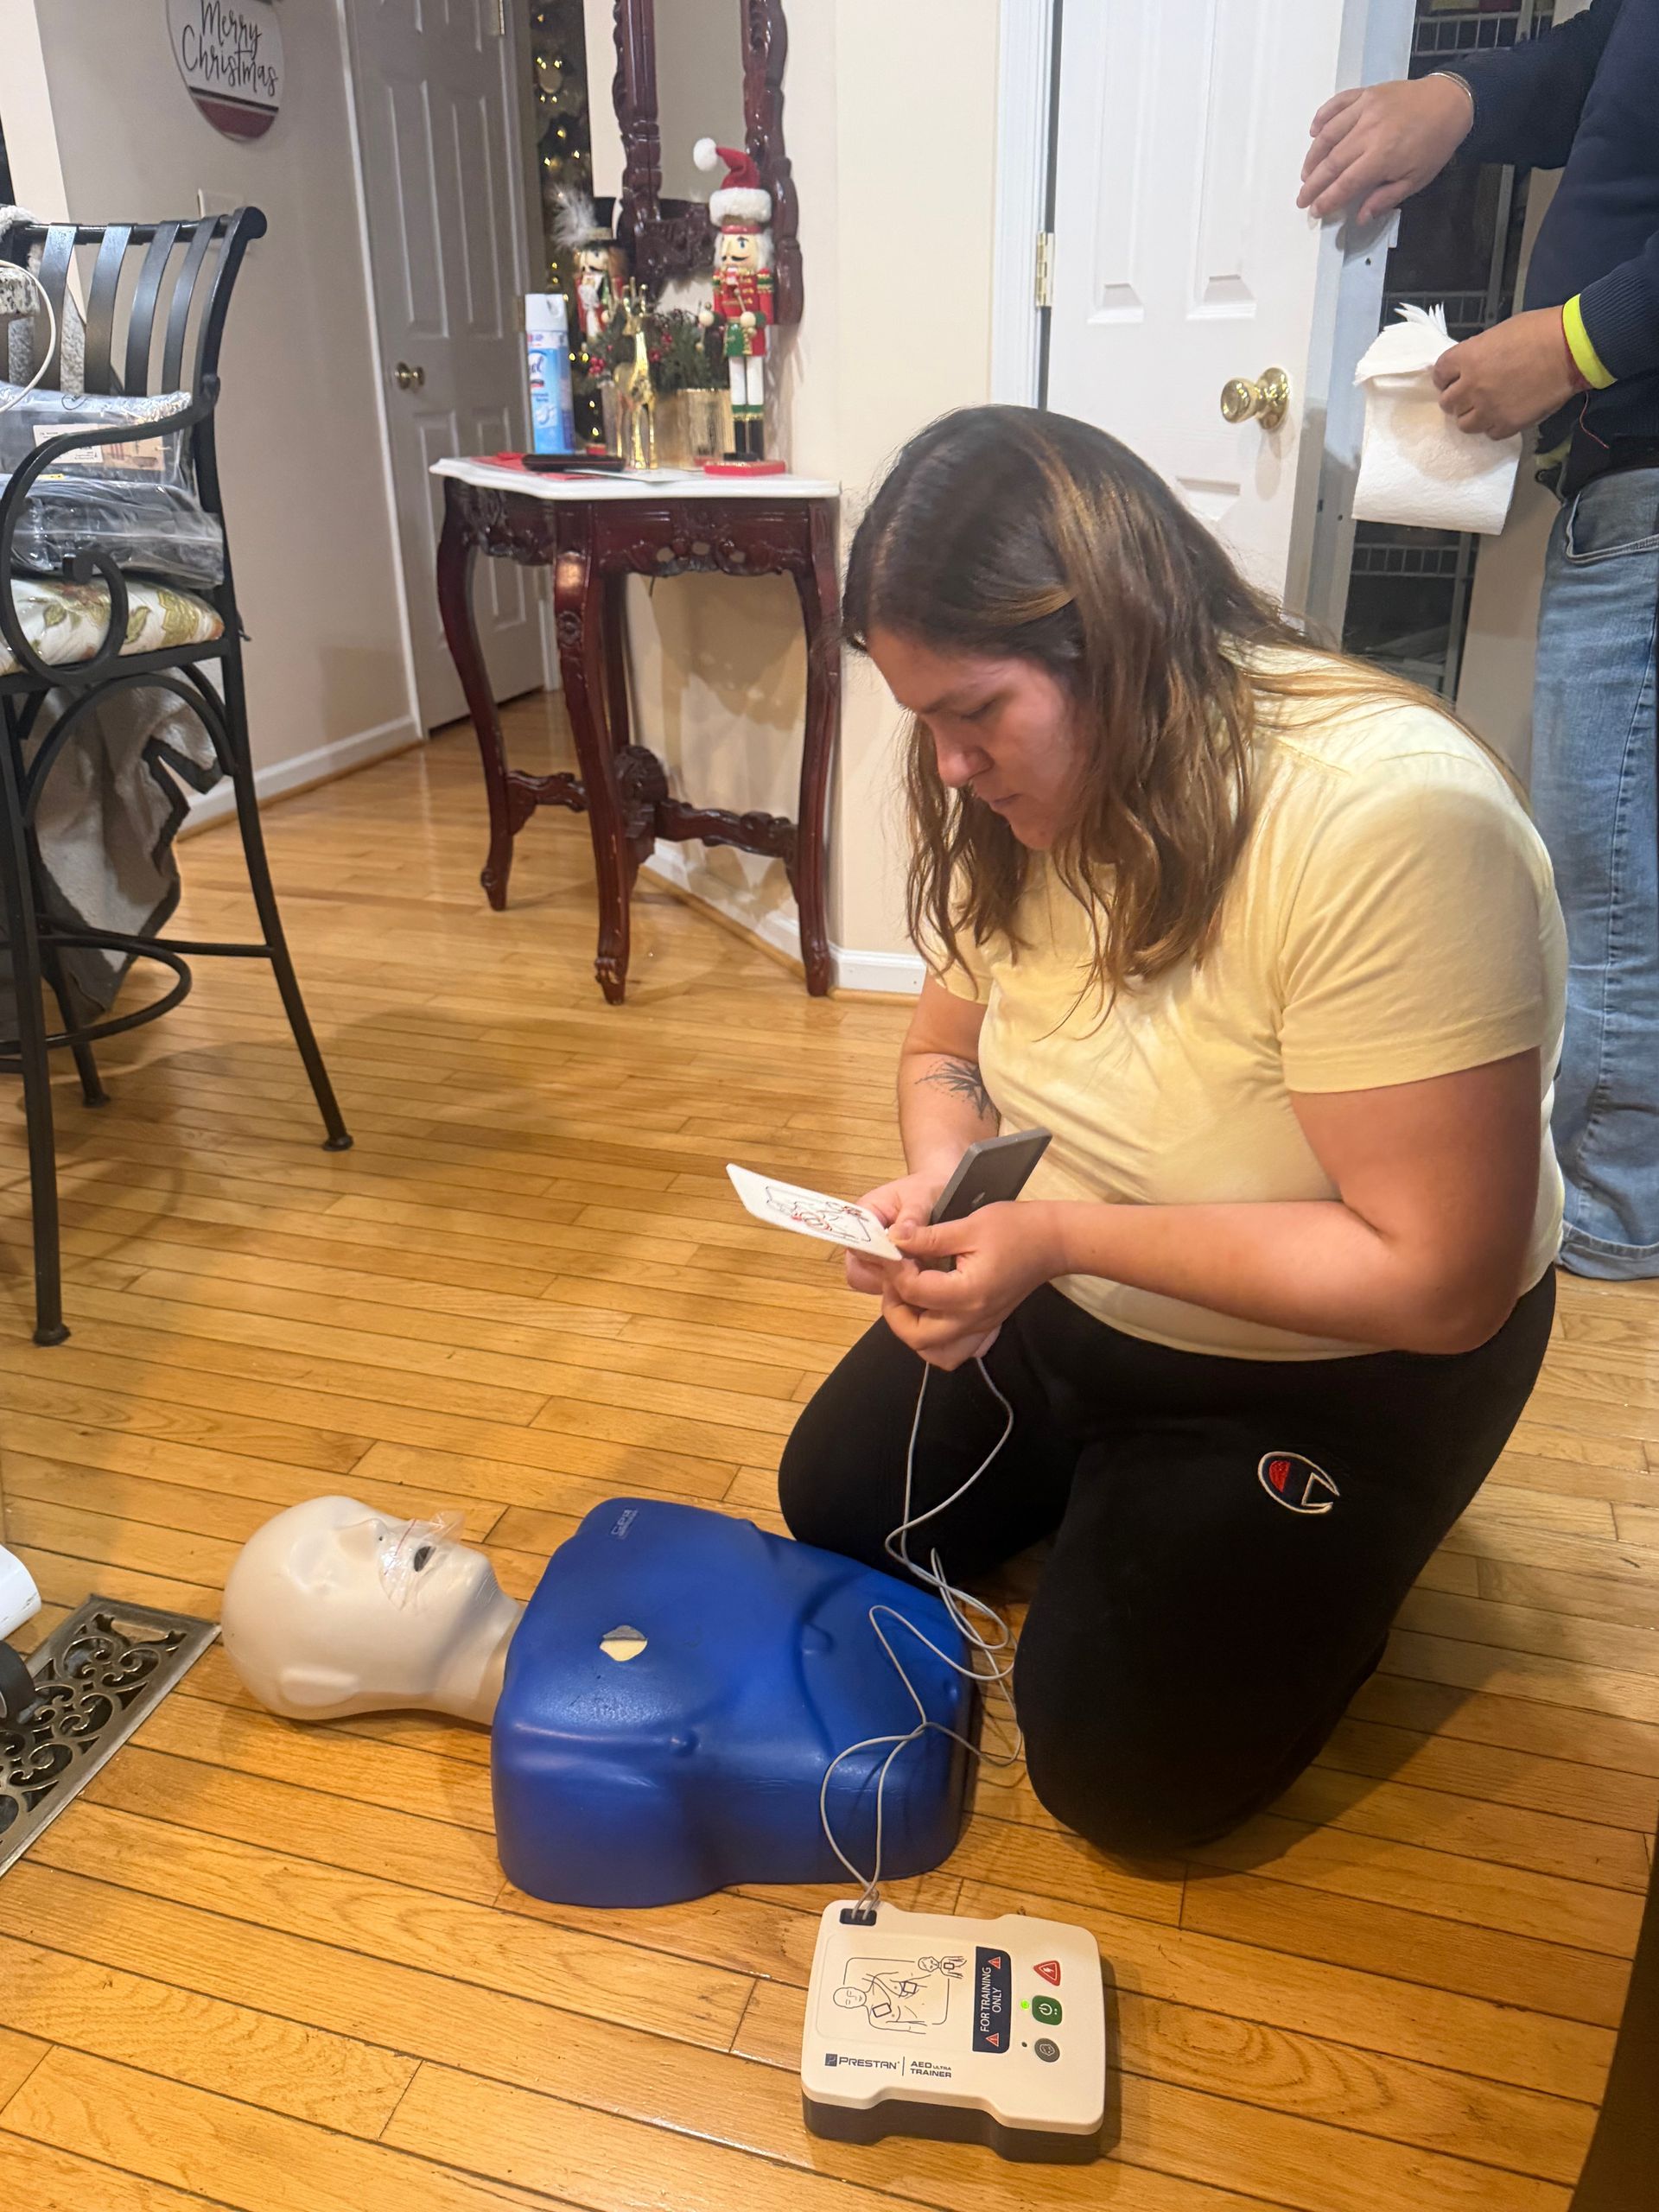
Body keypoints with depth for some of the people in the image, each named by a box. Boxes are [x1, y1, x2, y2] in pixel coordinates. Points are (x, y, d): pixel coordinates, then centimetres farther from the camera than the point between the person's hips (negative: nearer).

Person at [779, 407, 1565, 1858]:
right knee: (834, 1511, 12)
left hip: (1330, 1362, -6)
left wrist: (1064, 1232, -34)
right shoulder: (1025, 793, -10)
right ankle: (1116, 1482, 31)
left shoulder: (1389, 820, -35)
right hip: (1069, 1301, 7)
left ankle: (1325, 1551, 21)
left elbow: (1440, 1279, -32)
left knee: (1121, 1769, -5)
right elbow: (947, 1053, 4)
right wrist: (938, 1183, -19)